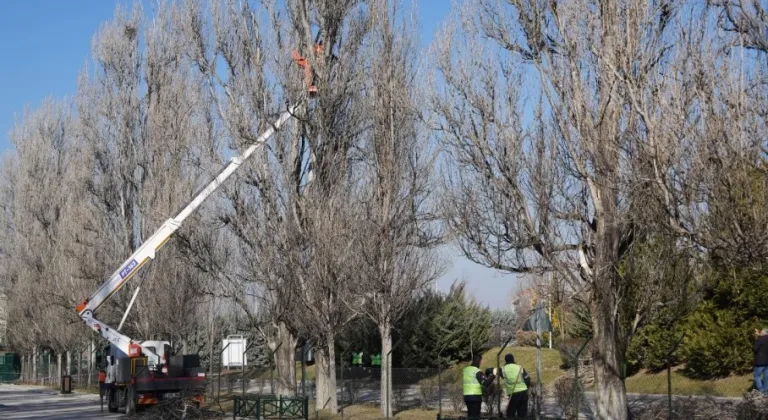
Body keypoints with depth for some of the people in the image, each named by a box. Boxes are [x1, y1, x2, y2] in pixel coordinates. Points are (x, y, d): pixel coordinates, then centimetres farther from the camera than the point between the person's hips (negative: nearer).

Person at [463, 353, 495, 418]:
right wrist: (492, 376, 0)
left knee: (470, 414, 14)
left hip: (466, 396, 7)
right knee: (475, 415, -5)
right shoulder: (477, 371, -12)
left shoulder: (465, 370, 10)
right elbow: (486, 383, -17)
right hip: (476, 396, -7)